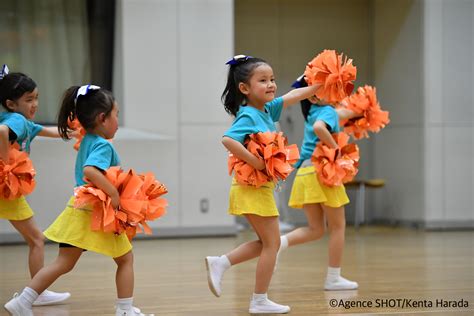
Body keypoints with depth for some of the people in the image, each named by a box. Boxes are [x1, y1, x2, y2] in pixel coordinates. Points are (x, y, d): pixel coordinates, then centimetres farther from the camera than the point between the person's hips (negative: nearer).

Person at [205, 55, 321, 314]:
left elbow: (294, 96, 16)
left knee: (266, 243, 17)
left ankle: (220, 263, 16)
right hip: (253, 188, -9)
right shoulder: (247, 117, -18)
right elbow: (228, 140, -33)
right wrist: (255, 162, -29)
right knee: (271, 243, -1)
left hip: (261, 187, 9)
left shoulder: (267, 110, 7)